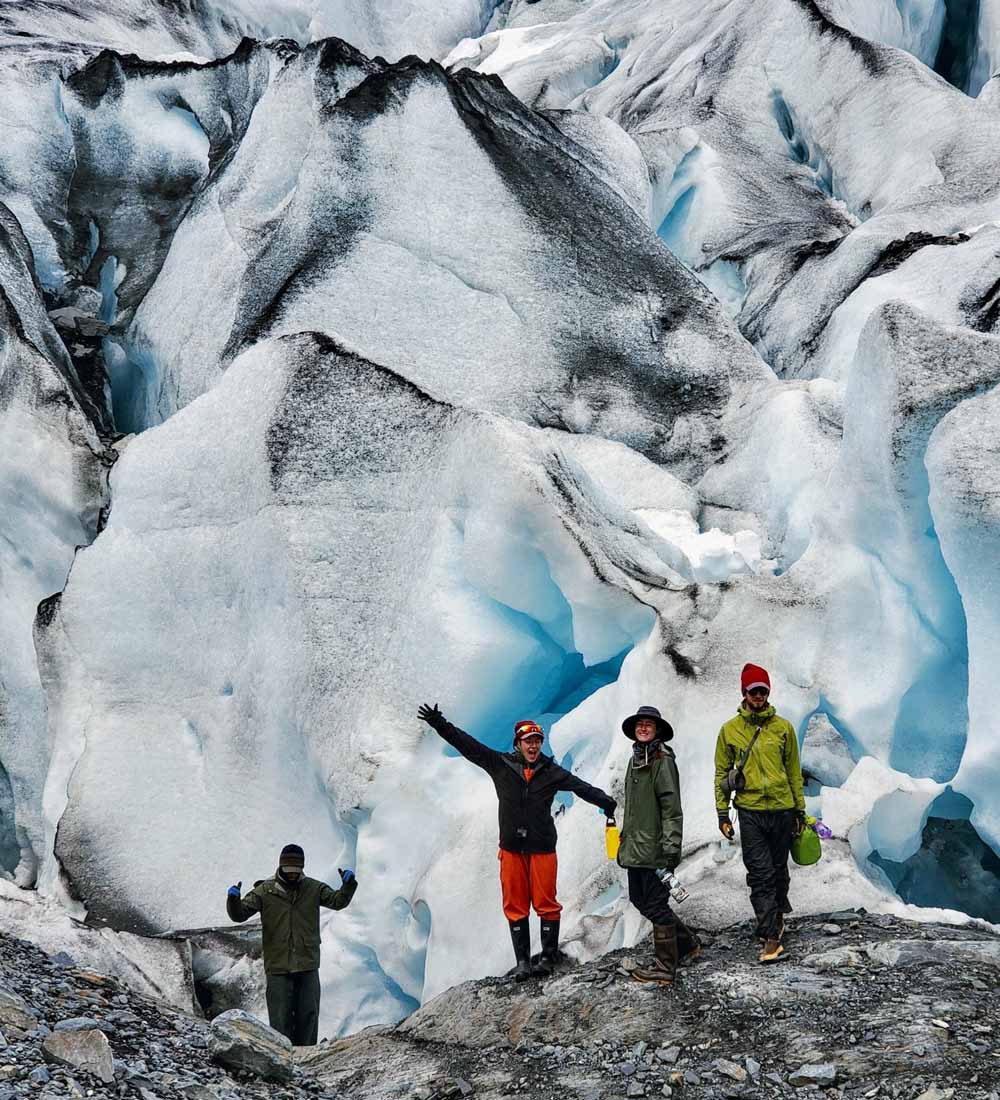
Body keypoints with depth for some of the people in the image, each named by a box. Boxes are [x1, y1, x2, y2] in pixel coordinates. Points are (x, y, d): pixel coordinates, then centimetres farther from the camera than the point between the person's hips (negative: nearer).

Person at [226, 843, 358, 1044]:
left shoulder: (313, 888, 6)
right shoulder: (265, 891, -1)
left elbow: (338, 901, 2)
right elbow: (239, 914, -3)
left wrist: (348, 885, -17)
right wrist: (233, 899, -24)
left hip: (308, 965, 2)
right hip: (278, 966, -2)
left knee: (308, 1015, 8)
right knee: (280, 1017, -2)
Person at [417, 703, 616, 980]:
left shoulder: (552, 772, 3)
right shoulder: (501, 765, 3)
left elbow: (582, 787, -1)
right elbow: (467, 745, 2)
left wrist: (607, 803, -13)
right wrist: (440, 724, -5)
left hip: (542, 848, -1)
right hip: (511, 848, 1)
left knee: (545, 903, -2)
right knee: (515, 906, 3)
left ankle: (549, 956, 10)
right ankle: (522, 960, 10)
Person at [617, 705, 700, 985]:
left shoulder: (663, 761, -10)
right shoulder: (635, 761, 16)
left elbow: (671, 808, -15)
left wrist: (671, 847, -20)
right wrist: (624, 841, 24)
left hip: (655, 848, -9)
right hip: (635, 847, 9)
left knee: (656, 906, -3)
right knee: (640, 900, 15)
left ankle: (664, 967, 7)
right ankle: (687, 943, 30)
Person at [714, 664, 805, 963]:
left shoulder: (783, 727, 4)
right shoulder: (730, 730, 2)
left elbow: (794, 771, 10)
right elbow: (722, 773, 6)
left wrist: (800, 809, 9)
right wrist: (722, 814, 1)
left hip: (782, 809, 2)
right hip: (750, 812, -1)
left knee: (779, 869, 14)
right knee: (760, 874, -7)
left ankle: (778, 913, 37)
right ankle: (771, 936, -8)